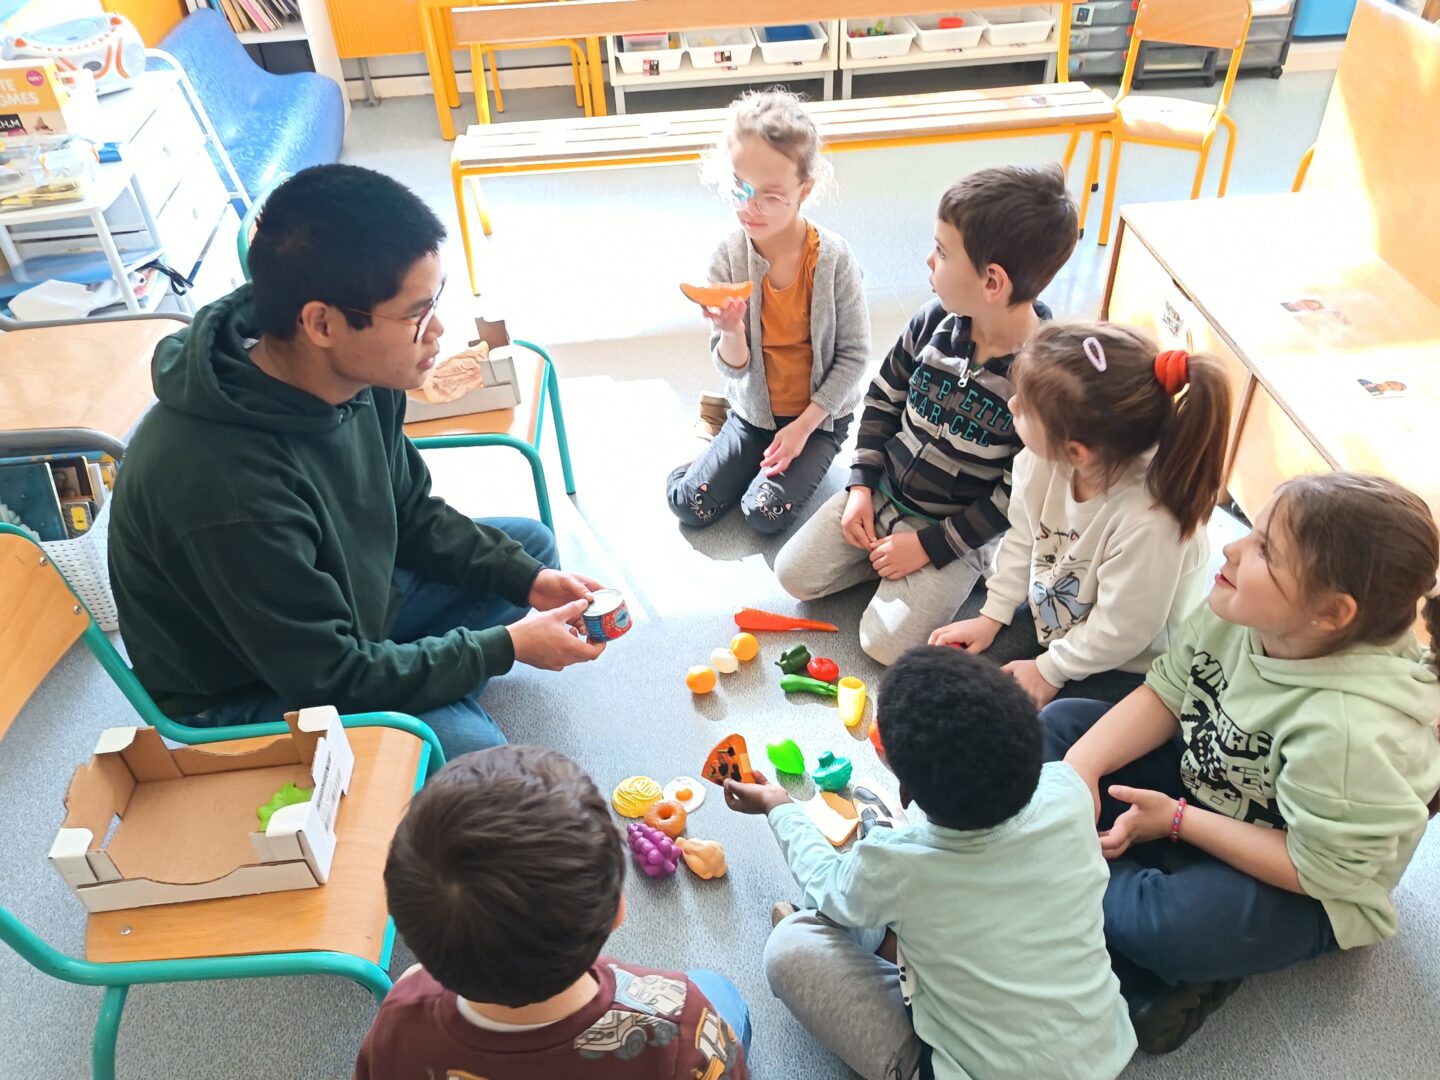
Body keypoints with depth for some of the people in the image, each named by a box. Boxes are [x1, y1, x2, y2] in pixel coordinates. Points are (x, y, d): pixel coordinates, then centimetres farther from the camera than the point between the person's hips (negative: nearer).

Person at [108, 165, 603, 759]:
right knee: (468, 749, -28)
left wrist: (528, 579, -8)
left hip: (345, 598, 8)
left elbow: (412, 514, 3)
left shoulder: (357, 375, -16)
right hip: (249, 696, -7)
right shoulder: (222, 480, -38)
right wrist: (505, 646, -21)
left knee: (531, 544, 11)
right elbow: (330, 678, -28)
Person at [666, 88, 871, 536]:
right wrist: (730, 331, -36)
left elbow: (854, 354, -11)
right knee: (689, 505, -5)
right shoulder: (728, 258, -14)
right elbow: (733, 366, -12)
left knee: (766, 513, -19)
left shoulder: (833, 258, -19)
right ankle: (716, 424, 22)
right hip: (754, 410, 3)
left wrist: (804, 425, -15)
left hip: (820, 414, -2)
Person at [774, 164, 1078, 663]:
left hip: (960, 526, -5)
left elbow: (1017, 497, -18)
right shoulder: (936, 320, -11)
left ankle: (976, 566, 6)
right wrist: (861, 486, -2)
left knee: (887, 642, -14)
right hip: (884, 489, 5)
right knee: (795, 575, -2)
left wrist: (928, 545, -17)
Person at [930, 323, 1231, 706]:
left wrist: (1049, 670, -12)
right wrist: (992, 616, 2)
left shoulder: (1149, 523, -40)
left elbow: (1118, 633, -25)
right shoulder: (1045, 456, -22)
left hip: (1124, 666, -6)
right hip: (1047, 613, 6)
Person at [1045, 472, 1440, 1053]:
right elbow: (1163, 696, -7)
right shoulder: (1240, 611, -19)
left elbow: (1318, 869, -26)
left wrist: (1177, 820, -22)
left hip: (1305, 894, -7)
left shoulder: (1351, 728, -38)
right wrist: (1082, 766, -22)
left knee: (1163, 924, -35)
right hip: (1202, 783, 8)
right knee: (1058, 723, 0)